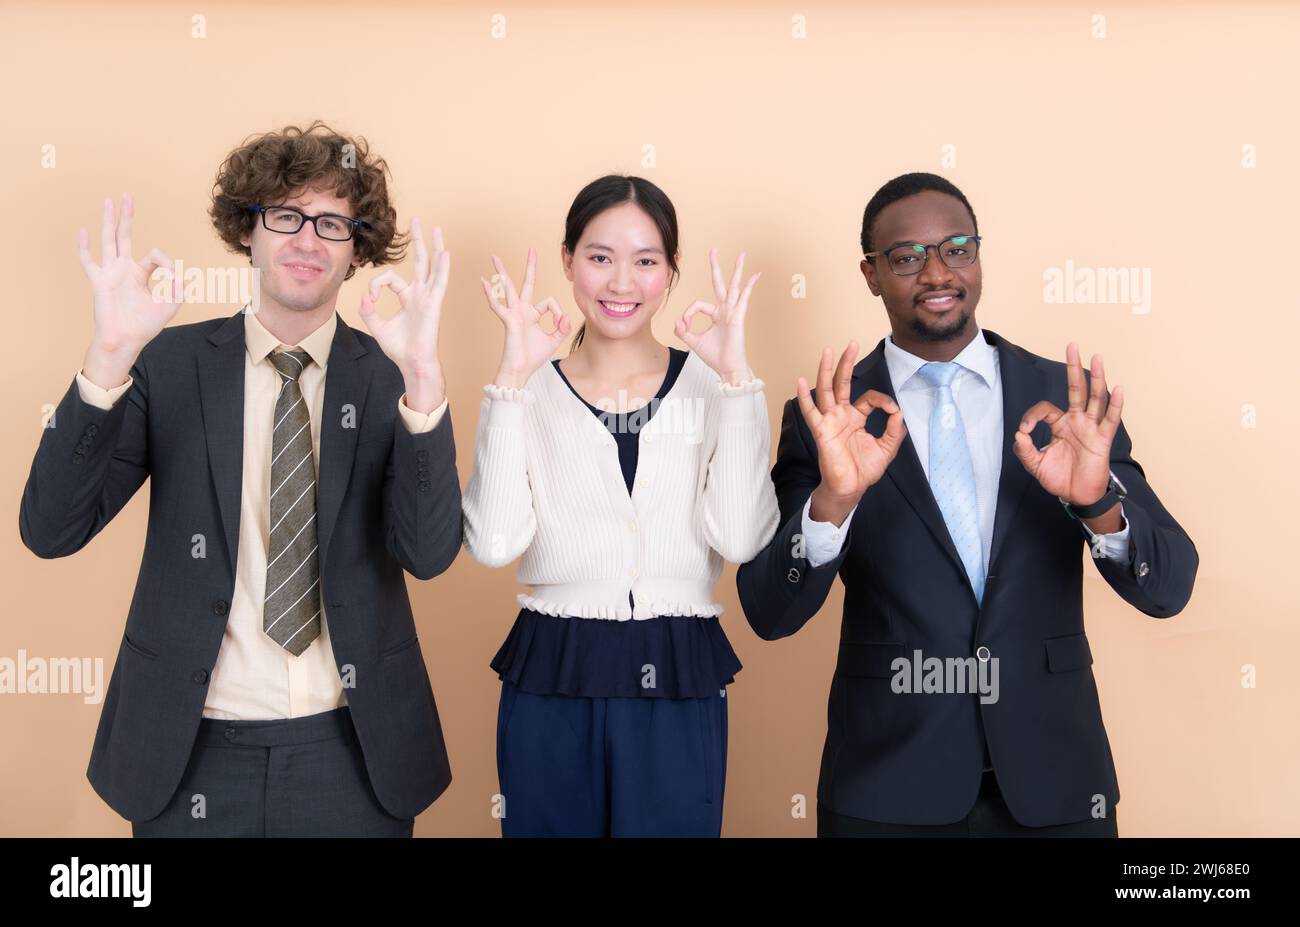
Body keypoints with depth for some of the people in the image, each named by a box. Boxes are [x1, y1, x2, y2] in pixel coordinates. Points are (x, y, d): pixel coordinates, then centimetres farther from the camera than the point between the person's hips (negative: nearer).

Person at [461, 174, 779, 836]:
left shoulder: (710, 386, 1)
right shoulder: (532, 393, 1)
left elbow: (740, 538, -12)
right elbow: (493, 544, -13)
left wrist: (736, 377, -14)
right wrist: (514, 378, -14)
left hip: (680, 687, 0)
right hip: (550, 682, 0)